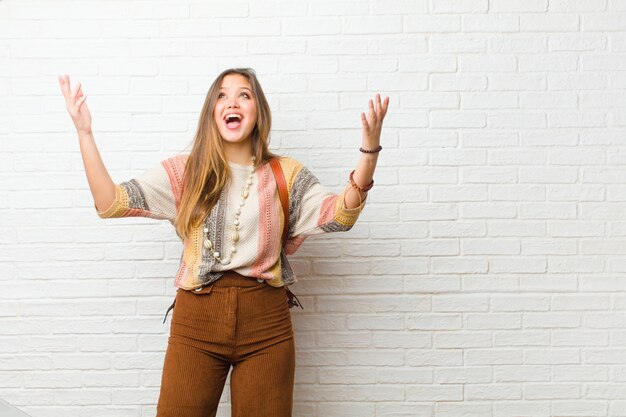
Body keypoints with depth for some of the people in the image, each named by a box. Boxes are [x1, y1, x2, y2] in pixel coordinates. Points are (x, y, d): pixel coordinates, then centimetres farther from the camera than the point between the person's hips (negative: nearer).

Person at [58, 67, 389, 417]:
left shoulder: (285, 174, 4)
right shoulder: (184, 172, 4)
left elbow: (340, 214, -9)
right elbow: (110, 203, -2)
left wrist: (370, 149, -22)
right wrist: (84, 132, -9)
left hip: (266, 322, 0)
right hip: (196, 319, 0)